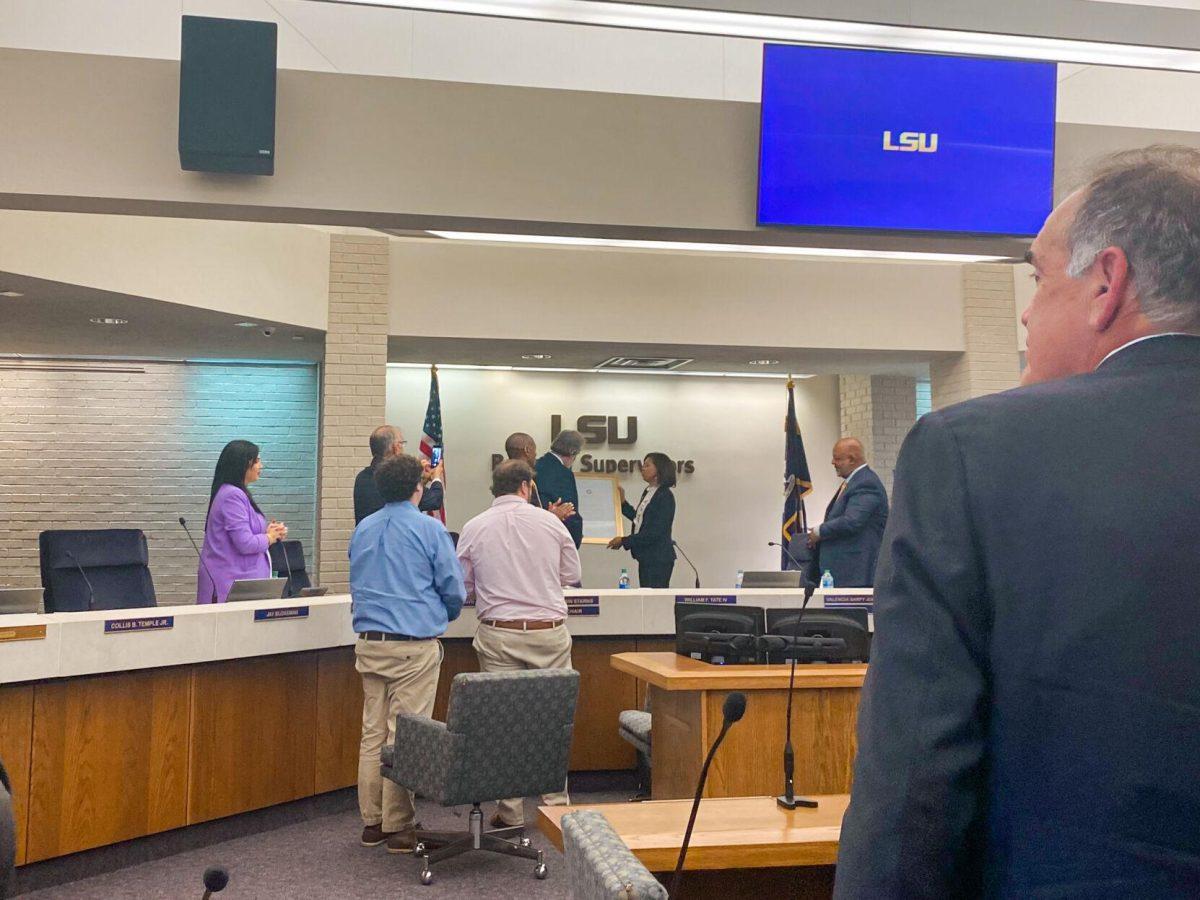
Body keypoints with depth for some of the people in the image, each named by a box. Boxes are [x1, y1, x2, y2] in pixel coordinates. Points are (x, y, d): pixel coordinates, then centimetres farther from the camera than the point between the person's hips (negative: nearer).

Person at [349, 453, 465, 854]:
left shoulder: (362, 529, 11)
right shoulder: (429, 528, -7)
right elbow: (455, 590, -4)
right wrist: (444, 615, 16)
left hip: (370, 644, 6)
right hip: (414, 645, -6)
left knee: (372, 733, 10)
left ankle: (372, 822, 16)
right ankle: (398, 827, 2)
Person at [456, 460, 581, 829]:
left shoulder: (474, 528, 2)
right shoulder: (550, 522, 2)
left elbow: (461, 587, 9)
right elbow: (572, 575, 11)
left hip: (498, 635, 0)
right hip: (549, 631, 0)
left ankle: (510, 811, 9)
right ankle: (556, 803, 13)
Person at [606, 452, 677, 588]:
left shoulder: (665, 497, -14)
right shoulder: (647, 492, 13)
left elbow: (655, 532, -19)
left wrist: (624, 541, -17)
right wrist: (623, 502, 22)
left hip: (659, 559, -9)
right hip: (645, 557, 9)